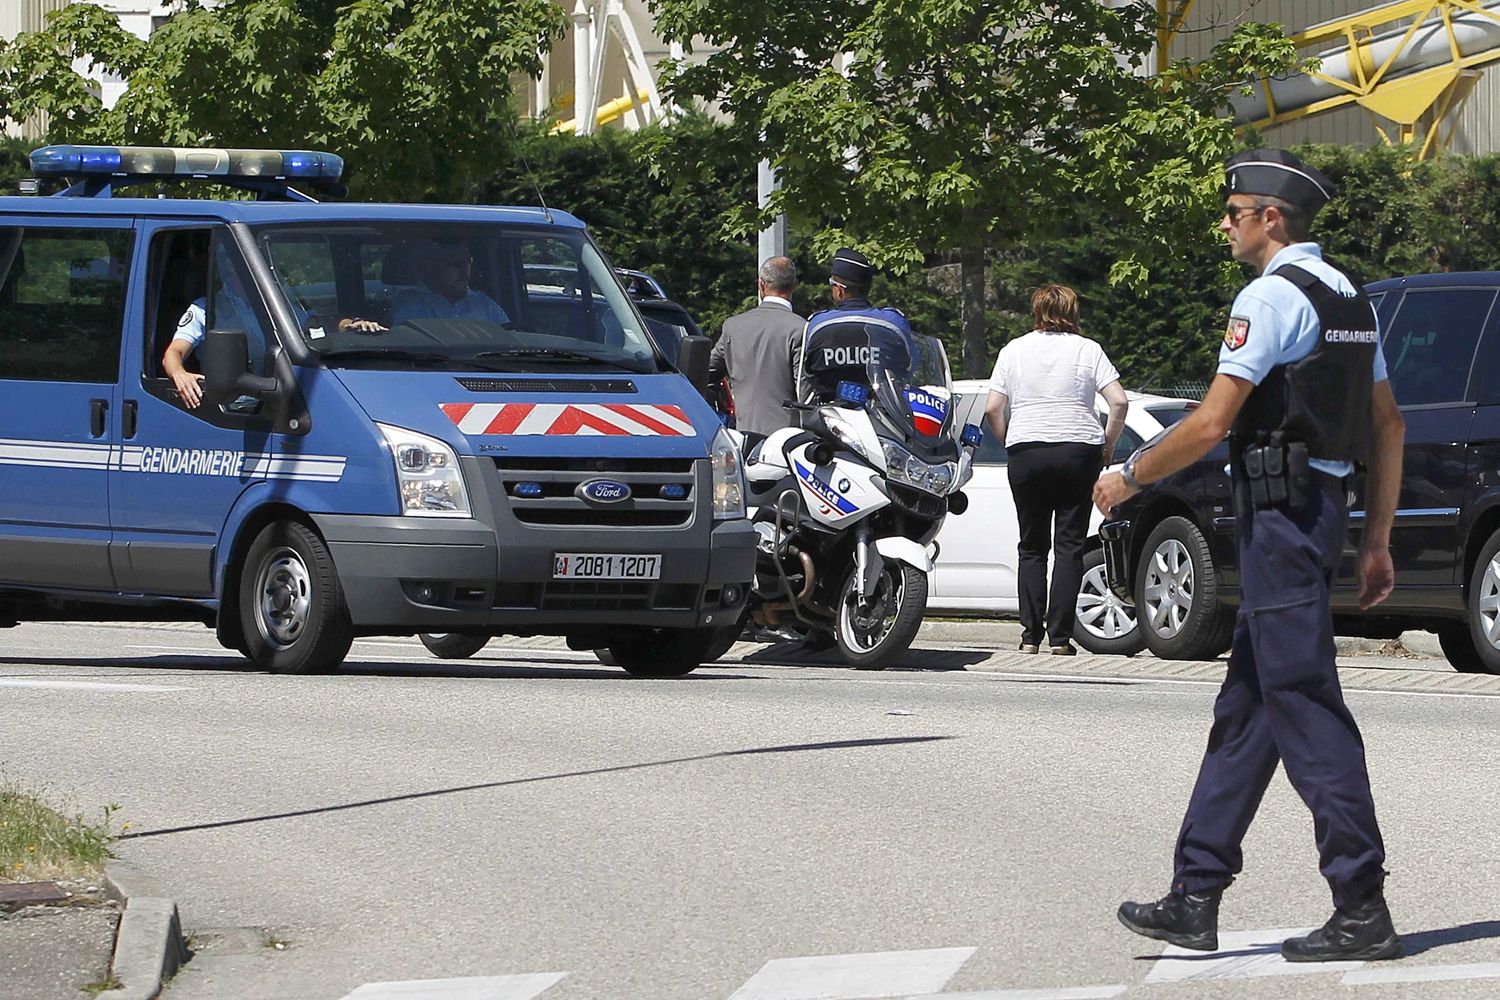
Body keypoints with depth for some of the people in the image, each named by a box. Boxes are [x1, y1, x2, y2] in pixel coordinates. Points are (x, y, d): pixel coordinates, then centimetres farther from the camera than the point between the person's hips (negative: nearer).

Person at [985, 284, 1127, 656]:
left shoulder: (1014, 350, 5)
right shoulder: (1087, 350, 1)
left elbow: (992, 408, 0)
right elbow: (1119, 402, -7)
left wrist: (1008, 442, 13)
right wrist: (1108, 443, 5)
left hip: (1026, 453, 1)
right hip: (1079, 450, -1)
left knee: (1032, 546, 10)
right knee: (1070, 545, 1)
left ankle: (1030, 635, 4)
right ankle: (1060, 637, -5)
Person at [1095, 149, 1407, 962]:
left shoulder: (1271, 297, -13)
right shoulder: (1348, 298, 16)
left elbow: (1211, 423, -16)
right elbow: (1389, 427, 18)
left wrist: (1129, 477, -2)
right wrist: (1377, 542, 20)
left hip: (1279, 509, -10)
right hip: (1324, 503, 10)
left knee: (1305, 710, -9)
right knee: (1245, 709, 12)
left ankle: (1362, 910, -10)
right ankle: (1195, 900, 16)